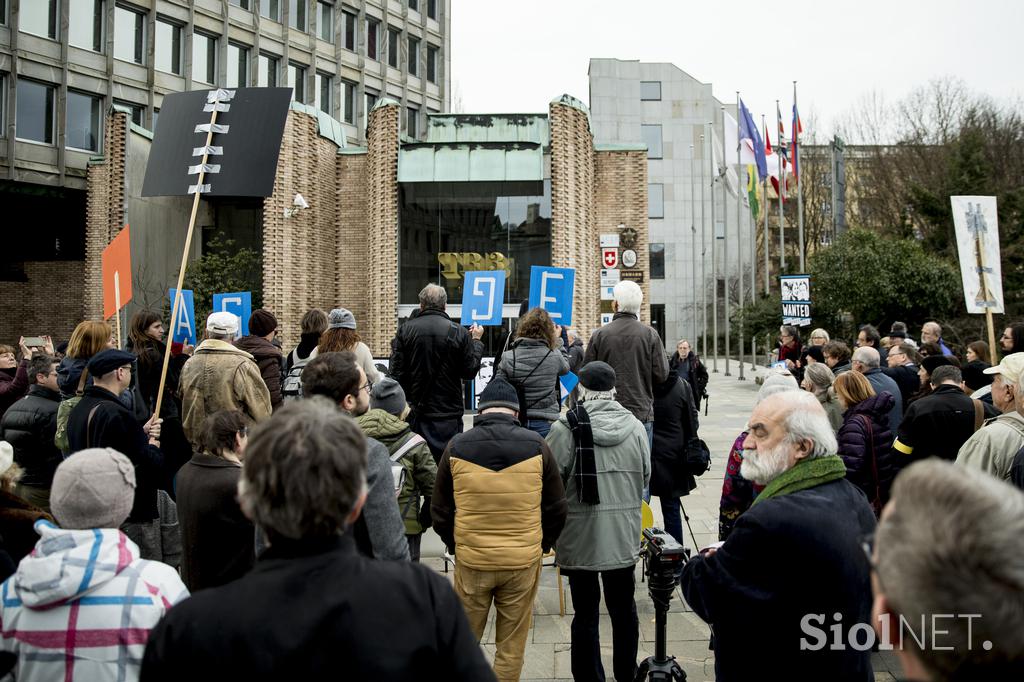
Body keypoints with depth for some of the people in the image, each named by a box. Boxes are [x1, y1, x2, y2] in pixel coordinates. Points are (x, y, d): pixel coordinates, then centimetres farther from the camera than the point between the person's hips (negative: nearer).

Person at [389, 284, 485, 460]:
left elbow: (396, 373, -4)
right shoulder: (459, 332, -5)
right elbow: (470, 372, 1)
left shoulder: (405, 330, -2)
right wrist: (476, 341, 13)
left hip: (415, 414, 1)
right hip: (448, 414, -1)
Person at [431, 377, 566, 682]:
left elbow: (440, 511, 5)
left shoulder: (456, 447, -4)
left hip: (471, 562, 0)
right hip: (523, 563, 0)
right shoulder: (536, 446, -4)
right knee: (512, 646, 11)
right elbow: (557, 508, 4)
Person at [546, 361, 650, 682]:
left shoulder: (566, 428, -15)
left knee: (586, 613, 7)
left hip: (581, 537, -4)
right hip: (625, 536, 4)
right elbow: (645, 478, 8)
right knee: (624, 609, 18)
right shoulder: (635, 427, -2)